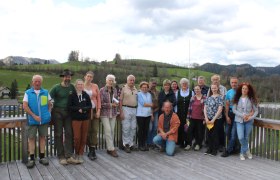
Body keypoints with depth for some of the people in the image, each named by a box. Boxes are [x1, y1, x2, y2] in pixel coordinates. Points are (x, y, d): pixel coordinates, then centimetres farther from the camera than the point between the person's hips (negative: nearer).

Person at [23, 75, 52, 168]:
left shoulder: (46, 92, 6)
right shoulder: (28, 93, 3)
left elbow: (49, 105, 13)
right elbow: (25, 106, -5)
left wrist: (48, 113, -2)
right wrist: (34, 116, -11)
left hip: (44, 119, 1)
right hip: (32, 120, -1)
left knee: (42, 137, 9)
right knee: (31, 138, 2)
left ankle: (42, 157, 19)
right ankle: (32, 159, 11)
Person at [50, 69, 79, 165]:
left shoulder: (72, 87, 5)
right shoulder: (56, 87, -6)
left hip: (68, 113, 4)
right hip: (58, 112, -3)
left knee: (69, 134, 1)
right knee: (59, 134, 3)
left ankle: (69, 156, 5)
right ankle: (61, 157, 10)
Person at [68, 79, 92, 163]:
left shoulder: (86, 95, 6)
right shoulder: (72, 95, -1)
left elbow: (90, 106, 6)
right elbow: (69, 107, -6)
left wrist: (83, 109, -12)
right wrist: (78, 109, -16)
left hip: (85, 118, 3)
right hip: (76, 119, -3)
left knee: (84, 137, 4)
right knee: (77, 137, -4)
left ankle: (80, 155, 17)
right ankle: (76, 154, 18)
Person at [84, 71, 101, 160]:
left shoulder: (95, 86, 5)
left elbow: (98, 99, 6)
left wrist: (98, 110, -1)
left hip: (94, 110, 2)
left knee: (95, 130, -1)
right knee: (88, 130, 3)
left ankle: (93, 149, 4)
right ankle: (91, 149, 14)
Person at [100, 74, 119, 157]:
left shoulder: (115, 90, 8)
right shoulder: (102, 90, -6)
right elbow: (101, 103, -9)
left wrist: (116, 103, -3)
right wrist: (111, 104, -14)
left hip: (113, 113, 5)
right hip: (105, 113, -5)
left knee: (112, 130, 6)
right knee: (108, 130, -8)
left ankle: (109, 148, 16)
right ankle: (111, 149, -3)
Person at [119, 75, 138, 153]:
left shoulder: (135, 90, 12)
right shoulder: (124, 89, -2)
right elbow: (120, 101, -5)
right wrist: (121, 112, -11)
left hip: (134, 109, 5)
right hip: (126, 109, -5)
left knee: (133, 128, 8)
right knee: (126, 128, -3)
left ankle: (131, 143, 19)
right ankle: (126, 144, 7)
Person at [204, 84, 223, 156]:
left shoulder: (219, 97, -6)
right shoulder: (208, 97, 9)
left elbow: (220, 109, -12)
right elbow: (205, 108, 8)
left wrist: (213, 119, -13)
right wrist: (206, 118, -3)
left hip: (216, 119, -4)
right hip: (208, 119, 4)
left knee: (215, 134, 2)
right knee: (209, 134, 10)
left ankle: (215, 150, 13)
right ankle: (210, 148, 21)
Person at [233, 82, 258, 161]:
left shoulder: (252, 99, 0)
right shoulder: (237, 99, 1)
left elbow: (256, 111, 0)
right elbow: (234, 110, -3)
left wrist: (251, 117, -15)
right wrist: (242, 115, -15)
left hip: (249, 121, 0)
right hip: (239, 120, 0)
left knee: (246, 138, 7)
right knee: (241, 137, -12)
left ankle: (242, 153, 25)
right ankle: (247, 150, 13)